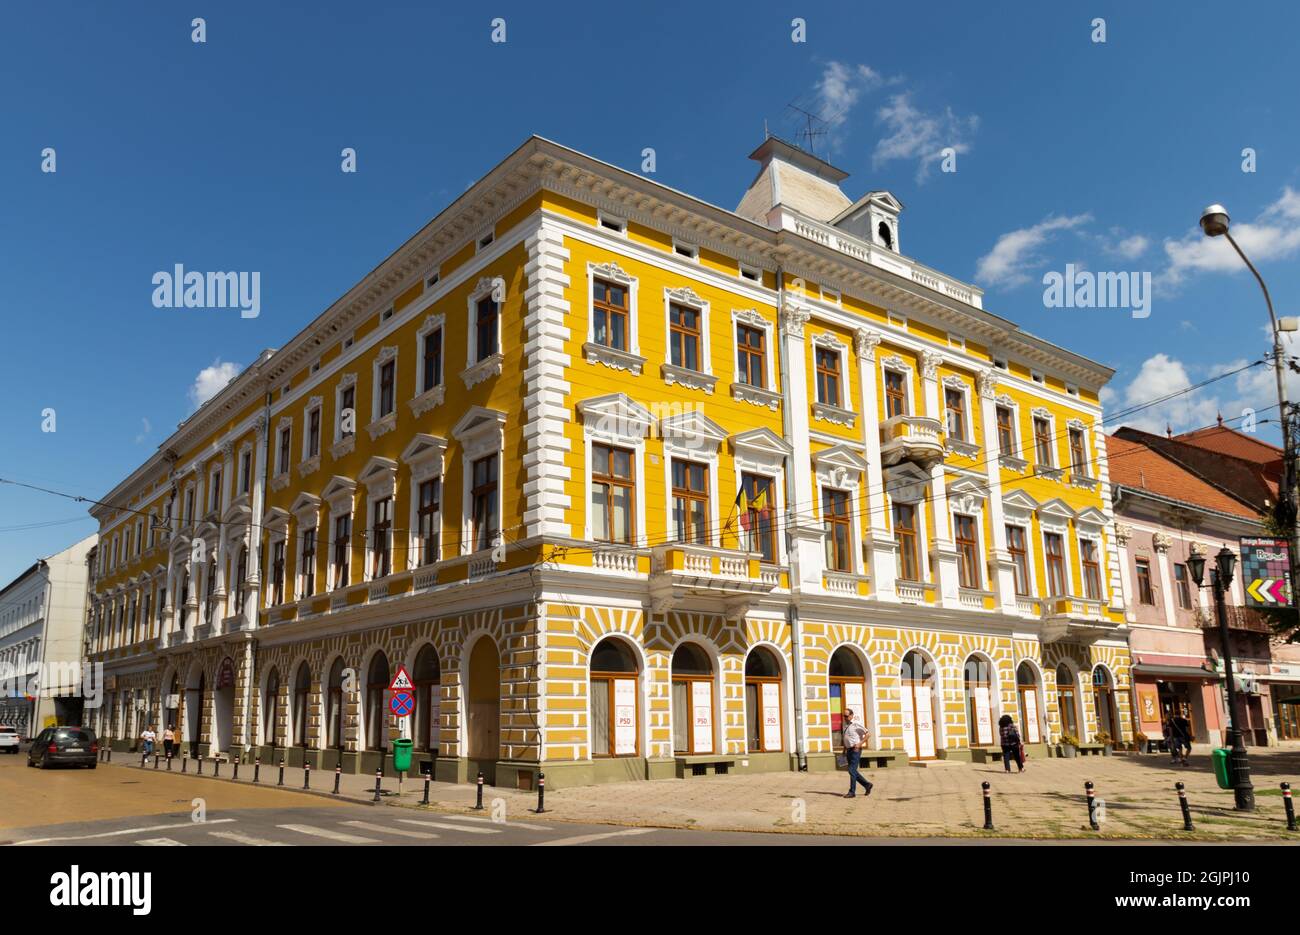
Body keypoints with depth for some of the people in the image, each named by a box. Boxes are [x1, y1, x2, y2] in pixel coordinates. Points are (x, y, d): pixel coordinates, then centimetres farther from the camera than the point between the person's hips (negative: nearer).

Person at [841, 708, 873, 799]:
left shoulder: (856, 724, -11)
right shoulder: (845, 725, 12)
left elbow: (867, 734, -10)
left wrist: (860, 744, -17)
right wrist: (845, 749, 17)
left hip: (855, 750, -8)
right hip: (849, 750, 8)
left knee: (852, 771, -9)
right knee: (853, 771, 11)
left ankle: (852, 792, -3)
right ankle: (867, 785, 26)